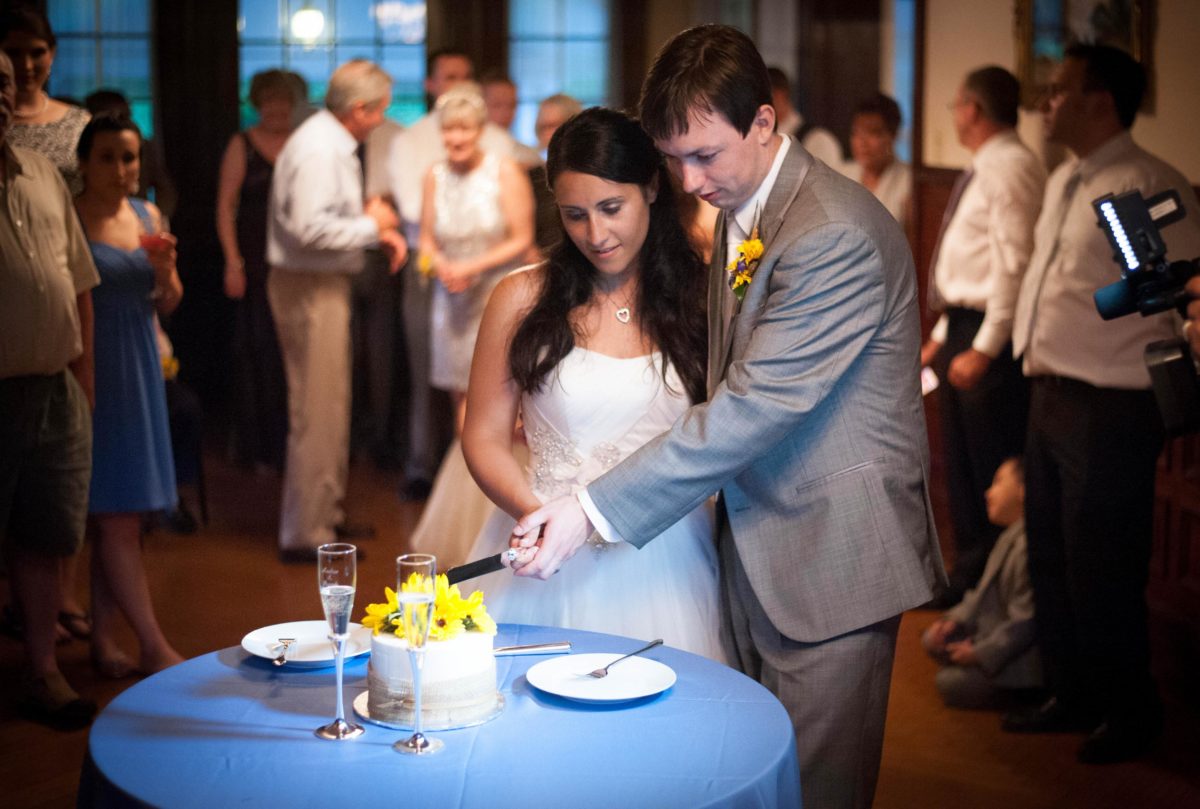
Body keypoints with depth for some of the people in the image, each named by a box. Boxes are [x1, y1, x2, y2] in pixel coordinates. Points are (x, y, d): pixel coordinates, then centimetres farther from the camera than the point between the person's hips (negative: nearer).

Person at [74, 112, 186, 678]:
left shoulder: (147, 217, 10)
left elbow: (167, 305, 15)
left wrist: (165, 270, -5)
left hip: (139, 375, 6)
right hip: (91, 373, -6)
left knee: (113, 521, 10)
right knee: (117, 519, -5)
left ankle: (103, 641, 18)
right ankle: (154, 647, 0)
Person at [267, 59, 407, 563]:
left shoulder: (335, 144, 12)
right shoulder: (319, 151, -20)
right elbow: (311, 228, -28)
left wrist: (377, 230, 3)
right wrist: (371, 226, -15)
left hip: (324, 283, 11)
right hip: (310, 288, -11)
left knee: (329, 406, 19)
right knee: (317, 411, -4)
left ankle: (326, 512, 32)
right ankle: (305, 534, 4)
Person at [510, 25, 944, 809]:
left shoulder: (836, 233, -22)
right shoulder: (741, 209, 9)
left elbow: (754, 407, -26)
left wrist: (595, 510, -25)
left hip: (830, 553, -9)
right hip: (755, 545, 9)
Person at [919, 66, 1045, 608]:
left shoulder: (1010, 167, -14)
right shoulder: (984, 168, 16)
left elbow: (1014, 264, -21)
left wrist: (984, 347, -22)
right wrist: (943, 334, 18)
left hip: (989, 337, -10)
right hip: (961, 327, 10)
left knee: (996, 474, -4)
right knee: (960, 463, 16)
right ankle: (970, 574, 28)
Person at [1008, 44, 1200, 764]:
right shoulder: (1065, 182, 11)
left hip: (1110, 411, -9)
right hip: (1052, 399, 9)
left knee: (1102, 572, 2)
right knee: (1051, 561, 18)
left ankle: (1131, 713, 22)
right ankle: (1074, 696, 36)